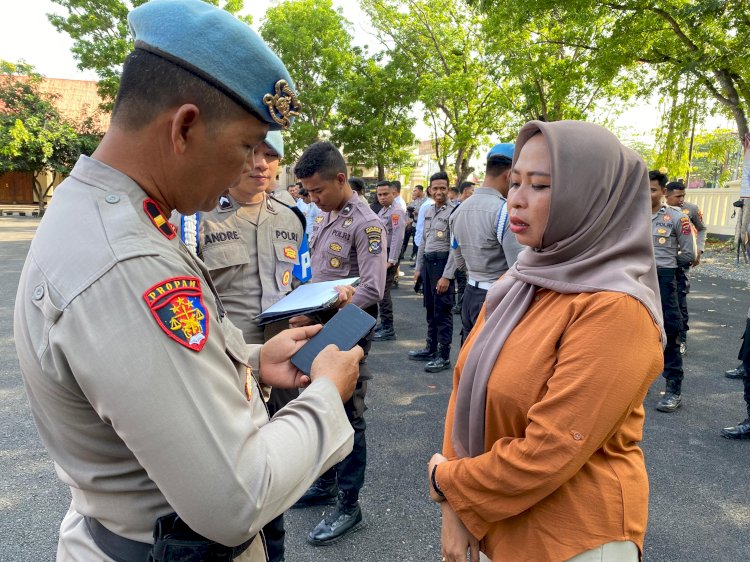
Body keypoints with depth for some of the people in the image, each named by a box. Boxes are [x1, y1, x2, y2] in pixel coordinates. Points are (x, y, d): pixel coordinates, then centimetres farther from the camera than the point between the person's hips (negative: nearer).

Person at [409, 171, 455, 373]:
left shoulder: (452, 213, -13)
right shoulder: (428, 211, 12)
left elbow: (455, 248, -17)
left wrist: (446, 276, -19)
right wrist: (418, 267, 16)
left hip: (443, 262, -8)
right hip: (427, 262, 8)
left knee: (442, 311, -2)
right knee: (430, 309, 17)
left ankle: (443, 356, 8)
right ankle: (431, 348, 30)